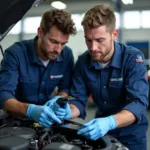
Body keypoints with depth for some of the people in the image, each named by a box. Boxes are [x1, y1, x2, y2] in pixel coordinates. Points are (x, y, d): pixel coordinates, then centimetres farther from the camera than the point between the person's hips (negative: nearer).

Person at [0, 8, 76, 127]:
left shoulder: (67, 55, -8)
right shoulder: (15, 53, -20)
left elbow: (66, 88, 1)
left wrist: (58, 100, -22)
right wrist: (30, 110, -45)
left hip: (45, 117, 2)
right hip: (16, 118, -1)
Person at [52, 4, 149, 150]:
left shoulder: (133, 58, -22)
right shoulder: (83, 62, -8)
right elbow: (78, 100, -8)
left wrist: (109, 122, -47)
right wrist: (68, 112, -31)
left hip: (131, 134, -3)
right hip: (101, 132, 4)